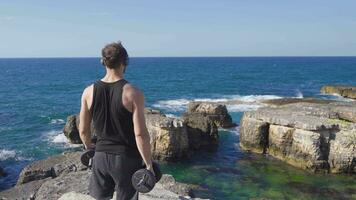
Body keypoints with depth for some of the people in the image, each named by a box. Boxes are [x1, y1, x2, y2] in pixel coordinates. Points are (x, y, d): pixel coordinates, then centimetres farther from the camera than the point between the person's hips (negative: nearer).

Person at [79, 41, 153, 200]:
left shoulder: (89, 92, -3)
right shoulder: (133, 93, -16)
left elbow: (83, 130, 4)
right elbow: (140, 134, -18)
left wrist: (89, 147, 23)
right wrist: (149, 164, -8)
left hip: (101, 156, 4)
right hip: (126, 157, -4)